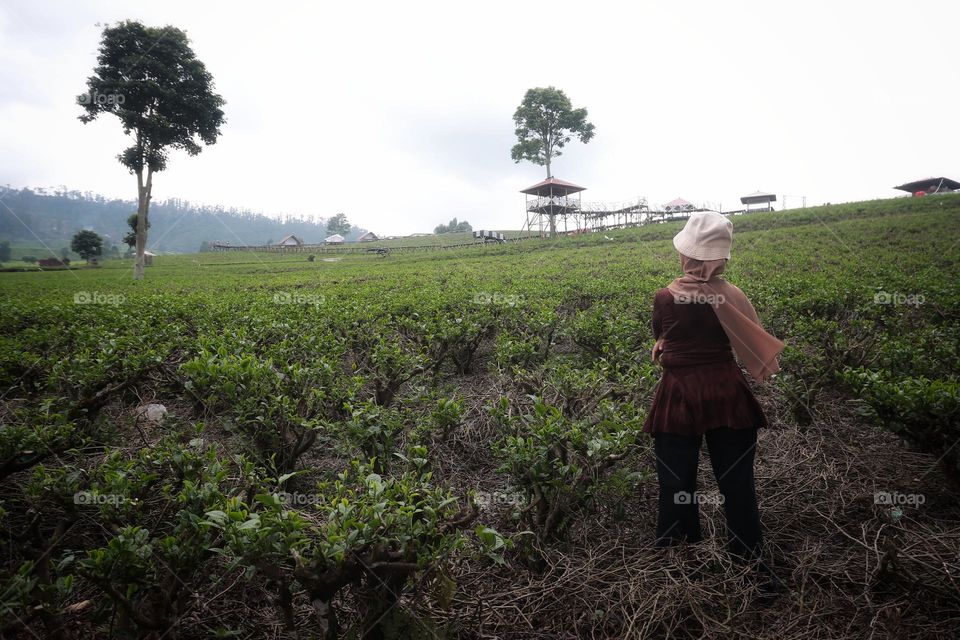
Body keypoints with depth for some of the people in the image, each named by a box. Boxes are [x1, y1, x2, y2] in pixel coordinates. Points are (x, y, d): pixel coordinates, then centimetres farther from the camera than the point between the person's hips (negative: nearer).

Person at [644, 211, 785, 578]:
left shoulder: (664, 297, -11)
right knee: (736, 480, 15)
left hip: (679, 396, -1)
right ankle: (746, 555, 29)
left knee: (677, 483, 12)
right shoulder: (731, 296, -6)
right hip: (726, 393, 2)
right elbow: (756, 344, 0)